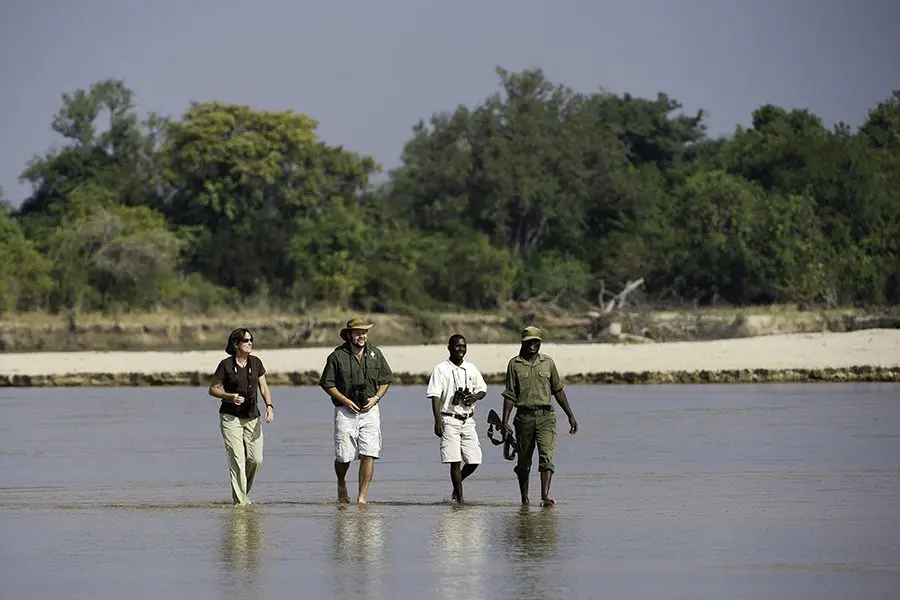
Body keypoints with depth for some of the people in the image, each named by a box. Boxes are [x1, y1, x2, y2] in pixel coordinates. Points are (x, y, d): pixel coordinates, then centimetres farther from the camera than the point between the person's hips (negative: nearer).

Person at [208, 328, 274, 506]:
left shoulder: (256, 363, 6)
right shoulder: (226, 365, -6)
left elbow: (264, 388, 10)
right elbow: (213, 389, 1)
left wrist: (269, 406, -7)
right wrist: (230, 396, -16)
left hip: (252, 417, 4)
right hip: (231, 417, -4)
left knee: (256, 459, 0)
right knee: (237, 459, -11)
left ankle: (244, 491, 25)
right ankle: (240, 500, -7)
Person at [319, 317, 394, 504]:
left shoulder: (375, 354, 7)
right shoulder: (337, 356, -4)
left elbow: (386, 380, 16)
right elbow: (327, 384, 0)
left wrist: (375, 398, -1)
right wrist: (345, 400, -11)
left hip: (370, 410, 2)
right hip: (346, 410, -2)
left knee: (369, 454, -9)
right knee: (344, 456, -1)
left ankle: (362, 496, -3)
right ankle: (341, 484, 31)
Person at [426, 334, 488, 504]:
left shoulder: (471, 369, 12)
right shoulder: (441, 369, -2)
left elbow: (482, 389, 21)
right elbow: (435, 396, -8)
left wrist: (475, 396, -4)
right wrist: (438, 421, -17)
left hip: (468, 420, 5)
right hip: (450, 419, -5)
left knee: (474, 460, 0)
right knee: (455, 461, -8)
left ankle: (456, 484, 27)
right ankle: (459, 497, -1)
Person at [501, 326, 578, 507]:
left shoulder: (548, 362, 10)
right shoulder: (515, 364, 4)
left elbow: (558, 390, 16)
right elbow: (510, 395, 3)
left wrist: (570, 416, 15)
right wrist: (505, 421, -6)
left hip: (546, 416, 0)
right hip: (524, 416, 0)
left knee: (546, 456, -17)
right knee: (524, 461, 7)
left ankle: (545, 496, -27)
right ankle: (524, 499, 21)